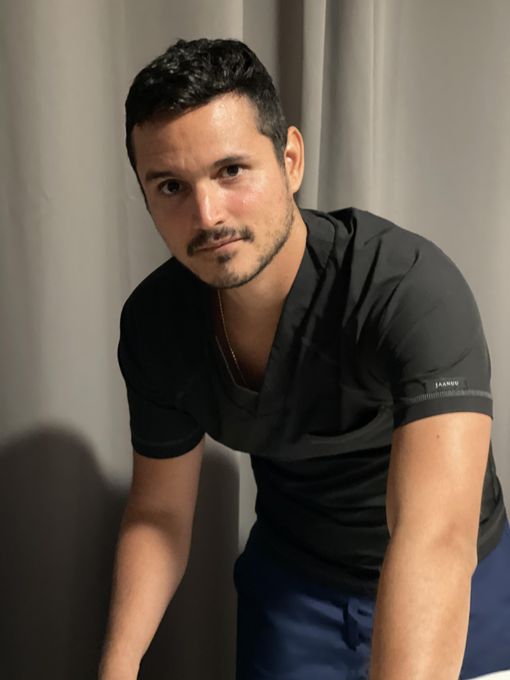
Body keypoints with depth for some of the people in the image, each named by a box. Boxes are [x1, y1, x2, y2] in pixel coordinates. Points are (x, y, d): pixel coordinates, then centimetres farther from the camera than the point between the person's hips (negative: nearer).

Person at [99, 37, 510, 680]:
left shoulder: (409, 284, -34)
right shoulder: (154, 323, -16)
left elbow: (434, 538, -45)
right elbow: (159, 511, -7)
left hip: (455, 587, -2)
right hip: (290, 580, 3)